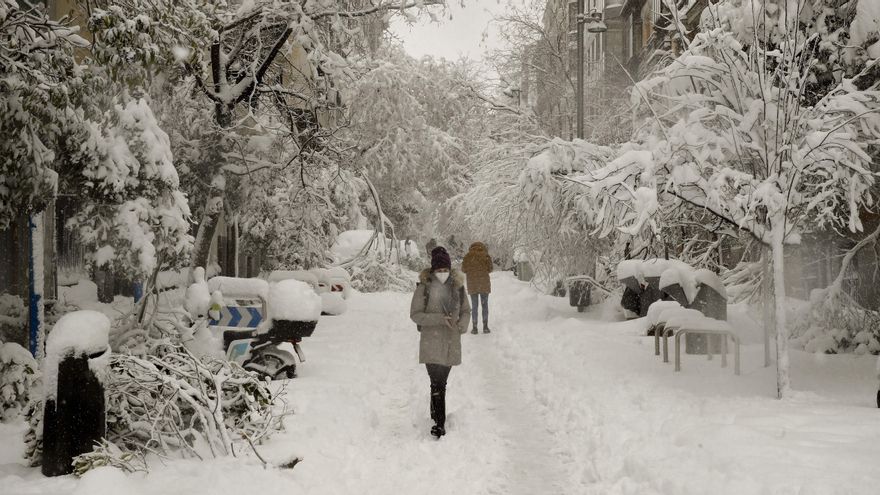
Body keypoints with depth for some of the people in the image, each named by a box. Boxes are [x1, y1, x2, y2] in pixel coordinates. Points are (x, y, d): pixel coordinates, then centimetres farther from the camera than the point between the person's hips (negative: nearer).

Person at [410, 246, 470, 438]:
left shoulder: (457, 286, 3)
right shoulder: (424, 287, -9)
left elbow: (465, 310, 14)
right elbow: (415, 314, -9)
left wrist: (463, 324, -8)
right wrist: (440, 319, -20)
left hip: (451, 342, 4)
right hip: (431, 342, -4)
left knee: (441, 382, 17)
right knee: (437, 384, -12)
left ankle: (435, 413, 36)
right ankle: (439, 424, -10)